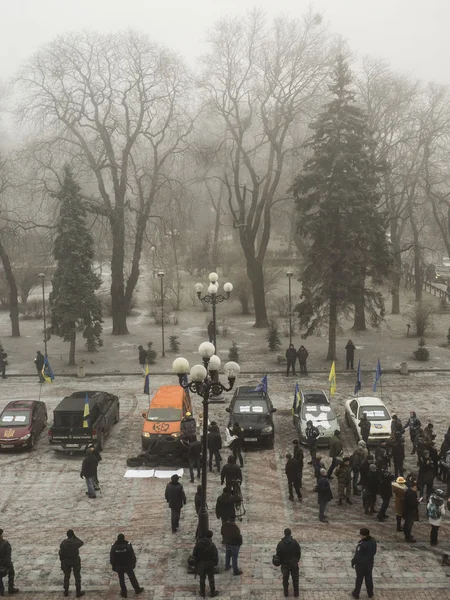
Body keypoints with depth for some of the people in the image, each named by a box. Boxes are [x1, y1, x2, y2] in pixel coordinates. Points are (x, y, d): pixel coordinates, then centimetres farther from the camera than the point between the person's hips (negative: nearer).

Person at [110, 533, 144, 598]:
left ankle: (124, 593, 22)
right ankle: (137, 589, 29)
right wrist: (133, 563, 5)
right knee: (132, 578, 15)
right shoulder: (128, 545, -16)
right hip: (128, 565, -1)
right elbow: (132, 555, -9)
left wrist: (113, 566, 9)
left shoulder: (114, 546, -12)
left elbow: (111, 557, -4)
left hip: (119, 566, 1)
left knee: (121, 579, 15)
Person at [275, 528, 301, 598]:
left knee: (285, 579, 15)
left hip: (285, 564, 0)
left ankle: (286, 593, 24)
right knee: (295, 579, 14)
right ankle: (296, 594, 21)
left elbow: (278, 554, -7)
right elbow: (299, 552, -6)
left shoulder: (280, 543, -14)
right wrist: (297, 560, 10)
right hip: (294, 564, 0)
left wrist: (281, 562, 8)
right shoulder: (295, 542, -14)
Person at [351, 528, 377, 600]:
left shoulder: (362, 544, -33)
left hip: (361, 564, -5)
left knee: (359, 579, 12)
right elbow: (374, 552, 4)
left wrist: (353, 562, -7)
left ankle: (356, 593, 29)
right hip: (369, 563, 5)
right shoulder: (373, 541, -11)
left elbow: (357, 556, -23)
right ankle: (370, 593, 34)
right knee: (369, 578, 21)